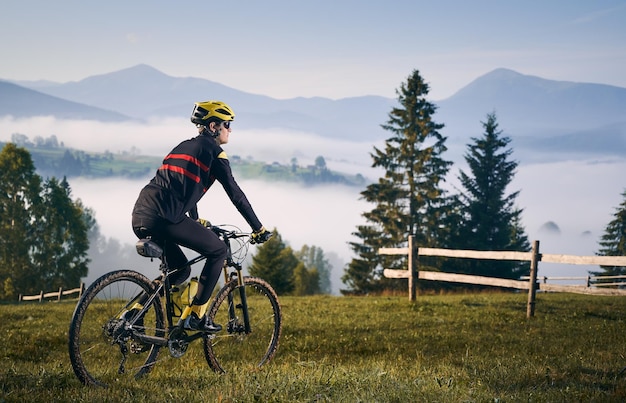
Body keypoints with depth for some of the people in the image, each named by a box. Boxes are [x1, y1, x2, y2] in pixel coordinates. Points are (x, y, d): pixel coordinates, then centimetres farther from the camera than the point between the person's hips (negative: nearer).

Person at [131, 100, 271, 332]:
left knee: (181, 271, 23)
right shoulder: (213, 150, 4)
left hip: (141, 217, 8)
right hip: (164, 218, -8)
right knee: (218, 251, 10)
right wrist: (258, 228, 11)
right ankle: (195, 316, 7)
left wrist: (196, 221, 55)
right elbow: (235, 193, 4)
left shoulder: (185, 146, 29)